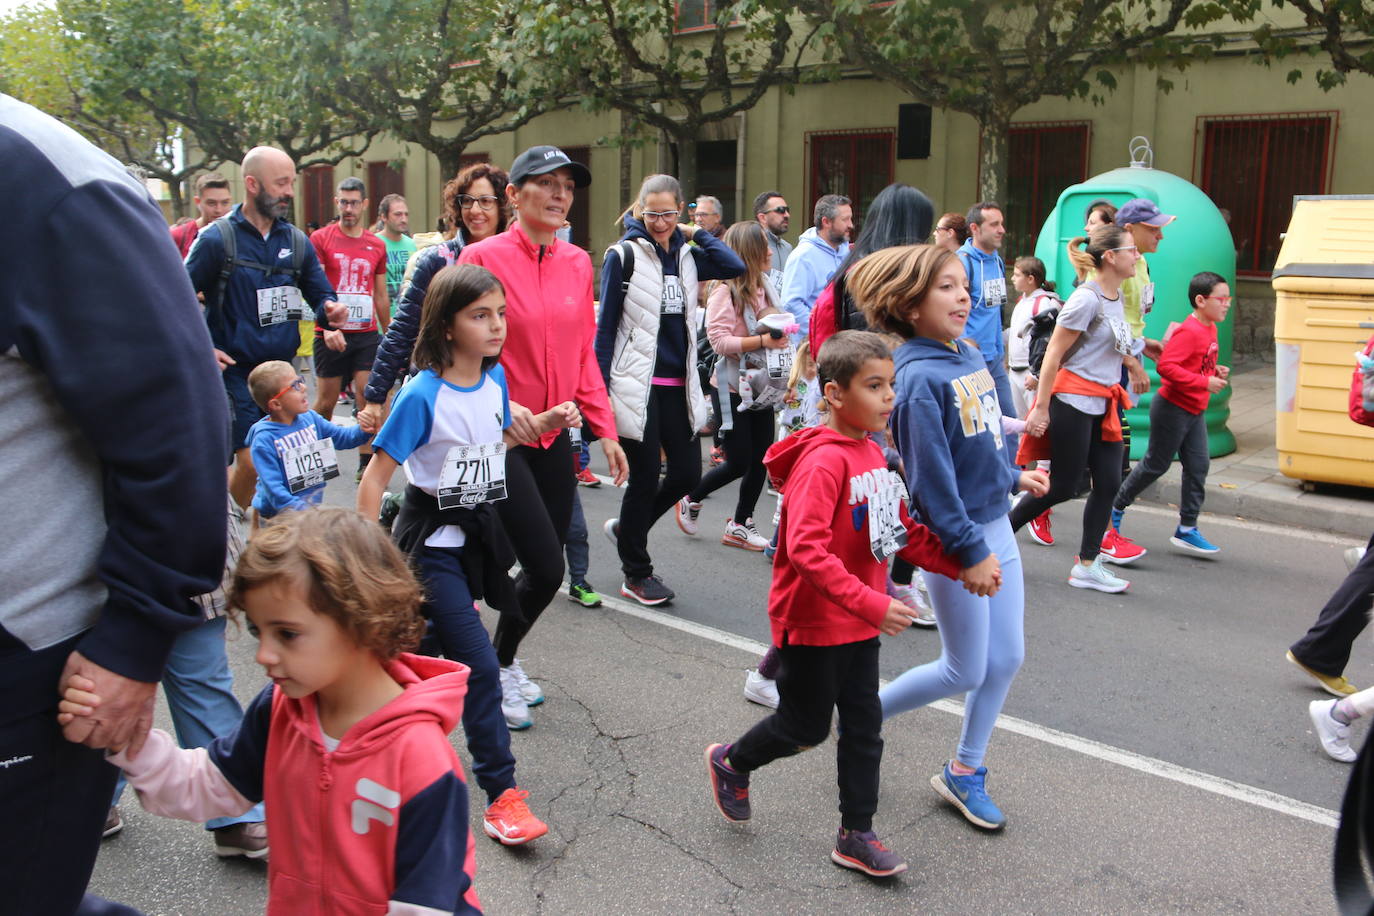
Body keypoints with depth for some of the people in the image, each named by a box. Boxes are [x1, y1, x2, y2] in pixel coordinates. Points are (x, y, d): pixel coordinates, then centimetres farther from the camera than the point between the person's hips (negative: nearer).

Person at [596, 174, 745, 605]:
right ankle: (636, 574, 17)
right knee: (645, 478, 1)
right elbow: (606, 324, -5)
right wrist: (601, 387, -9)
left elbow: (736, 267, -8)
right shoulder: (624, 255, -4)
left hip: (678, 385, 5)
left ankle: (626, 527, 30)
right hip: (637, 386, -5)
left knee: (687, 472, 5)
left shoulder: (688, 255, 10)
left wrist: (697, 232, -1)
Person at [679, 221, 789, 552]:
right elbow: (719, 341, -23)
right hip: (733, 388, -7)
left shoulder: (764, 289, 9)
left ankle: (740, 524, 18)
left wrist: (779, 336, 4)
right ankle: (691, 499, 22)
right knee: (739, 462, -3)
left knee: (761, 458, 5)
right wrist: (762, 341, -28)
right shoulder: (726, 292, -15)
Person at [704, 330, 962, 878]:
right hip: (813, 621, -8)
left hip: (859, 623, 8)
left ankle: (855, 836, 25)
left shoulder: (872, 453, 6)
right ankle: (731, 763, 35)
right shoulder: (822, 462, -23)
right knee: (806, 726, 8)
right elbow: (806, 549, -32)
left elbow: (901, 530, 13)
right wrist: (871, 604, -35)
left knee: (864, 724, 12)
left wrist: (960, 565, 3)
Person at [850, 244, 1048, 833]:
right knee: (966, 671, 4)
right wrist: (970, 552, -20)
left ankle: (964, 773, 30)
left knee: (1007, 658, 13)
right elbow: (932, 476, -22)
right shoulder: (921, 377, -22)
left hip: (995, 524, 8)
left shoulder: (970, 356, 3)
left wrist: (1013, 476, 25)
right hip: (955, 540, -8)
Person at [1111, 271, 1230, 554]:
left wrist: (1215, 371, 3)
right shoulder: (1189, 331, -19)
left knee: (1198, 467, 6)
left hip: (1194, 411, 9)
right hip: (1172, 407, -9)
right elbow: (1166, 366, -28)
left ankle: (1187, 530, 12)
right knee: (1156, 464, 3)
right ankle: (1116, 507, 21)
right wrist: (1204, 382, -26)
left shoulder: (1209, 329, 10)